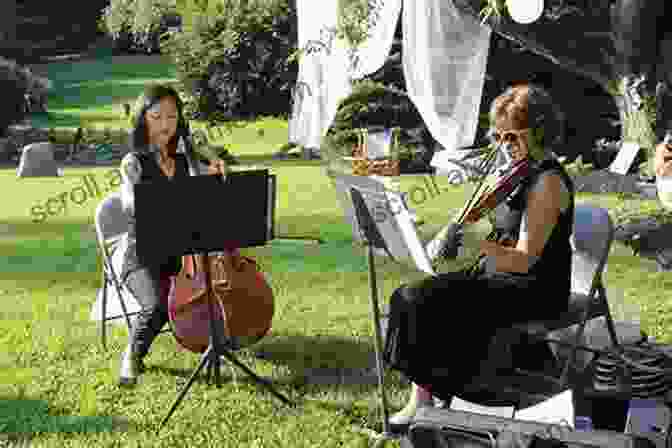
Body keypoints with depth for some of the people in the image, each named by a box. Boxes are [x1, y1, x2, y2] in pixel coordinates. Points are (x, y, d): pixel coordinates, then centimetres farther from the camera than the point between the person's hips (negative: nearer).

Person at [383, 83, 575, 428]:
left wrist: (480, 245, -38)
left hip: (534, 292, -10)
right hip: (498, 276, 10)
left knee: (428, 306, -22)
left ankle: (426, 398, -6)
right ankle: (422, 394, -8)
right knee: (411, 296, -5)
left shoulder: (548, 182, -17)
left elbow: (524, 258, -23)